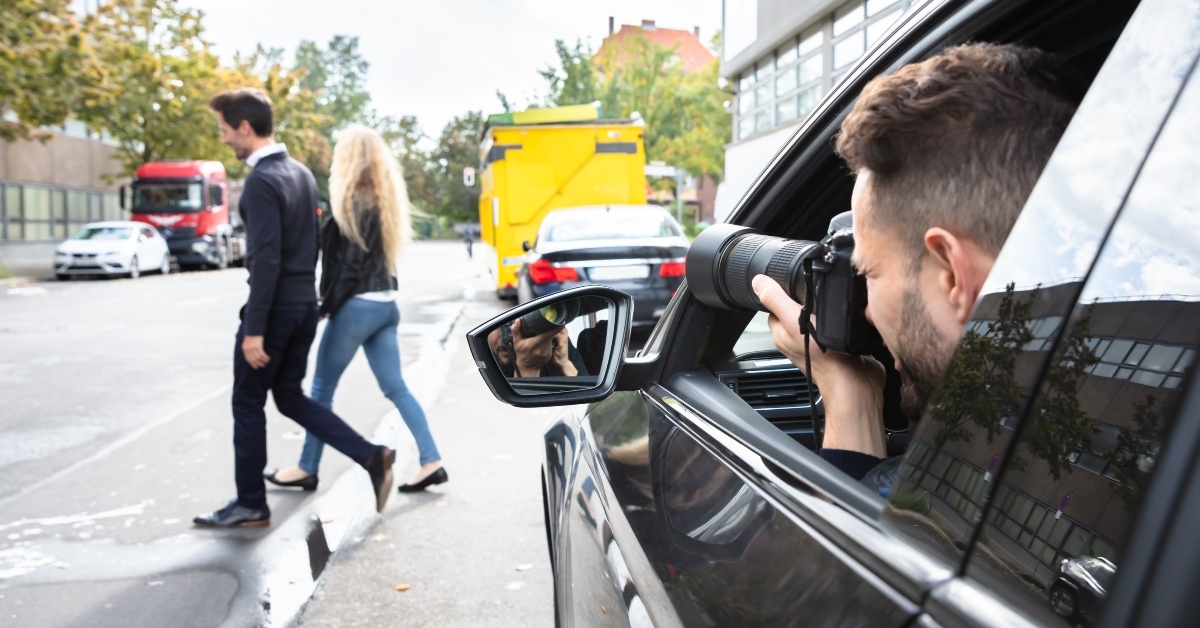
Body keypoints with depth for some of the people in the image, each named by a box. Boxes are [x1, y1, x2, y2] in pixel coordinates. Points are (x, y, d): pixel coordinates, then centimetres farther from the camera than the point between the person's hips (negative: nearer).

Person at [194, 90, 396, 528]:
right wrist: (304, 298, 21)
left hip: (276, 307, -8)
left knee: (248, 404, 7)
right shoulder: (301, 173, 10)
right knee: (290, 397, 17)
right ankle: (371, 457, 9)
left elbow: (266, 259, -22)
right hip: (305, 303, 9)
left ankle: (251, 504, 19)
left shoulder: (261, 181, -17)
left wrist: (253, 329, -21)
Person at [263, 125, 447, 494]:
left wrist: (327, 305, -8)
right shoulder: (383, 199, 12)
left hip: (358, 306, -8)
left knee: (322, 389, 6)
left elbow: (350, 263, -16)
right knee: (396, 388, 8)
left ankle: (307, 469, 18)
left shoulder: (356, 201, -13)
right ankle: (431, 462, 5)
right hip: (385, 303, 8)